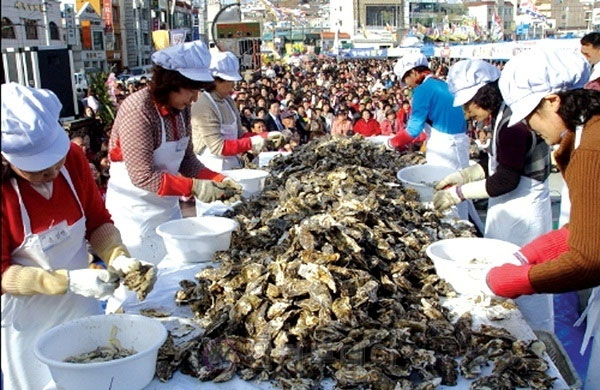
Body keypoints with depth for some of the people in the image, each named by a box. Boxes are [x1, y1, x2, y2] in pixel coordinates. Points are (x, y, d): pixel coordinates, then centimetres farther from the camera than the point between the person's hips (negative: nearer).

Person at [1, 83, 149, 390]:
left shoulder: (73, 157, -12)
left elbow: (97, 221, 0)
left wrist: (118, 258, -19)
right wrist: (68, 281, -31)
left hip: (82, 307, 4)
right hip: (27, 325, -4)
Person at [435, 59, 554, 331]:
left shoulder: (513, 124, -23)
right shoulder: (505, 117, 8)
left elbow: (506, 181, -23)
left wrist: (459, 193, -15)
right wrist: (462, 176, 8)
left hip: (522, 214, -10)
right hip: (510, 210, 10)